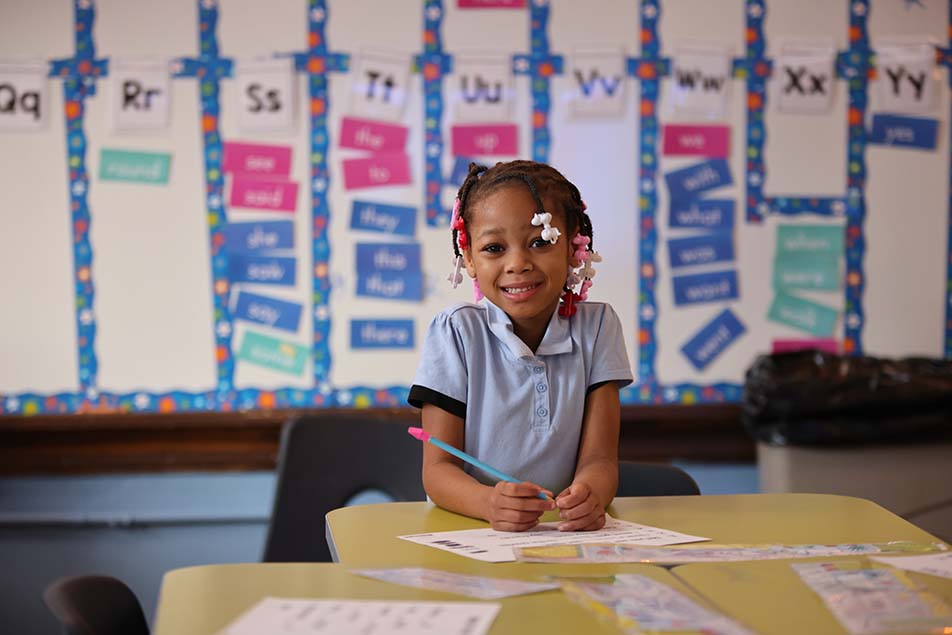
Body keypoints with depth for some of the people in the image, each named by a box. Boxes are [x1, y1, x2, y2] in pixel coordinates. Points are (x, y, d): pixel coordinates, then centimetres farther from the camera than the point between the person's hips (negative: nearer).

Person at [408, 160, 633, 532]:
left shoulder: (596, 327, 4)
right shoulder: (456, 332, -2)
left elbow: (598, 459, -1)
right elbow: (438, 468, -7)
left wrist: (588, 493, -25)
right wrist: (490, 503, -29)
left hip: (567, 531, 2)